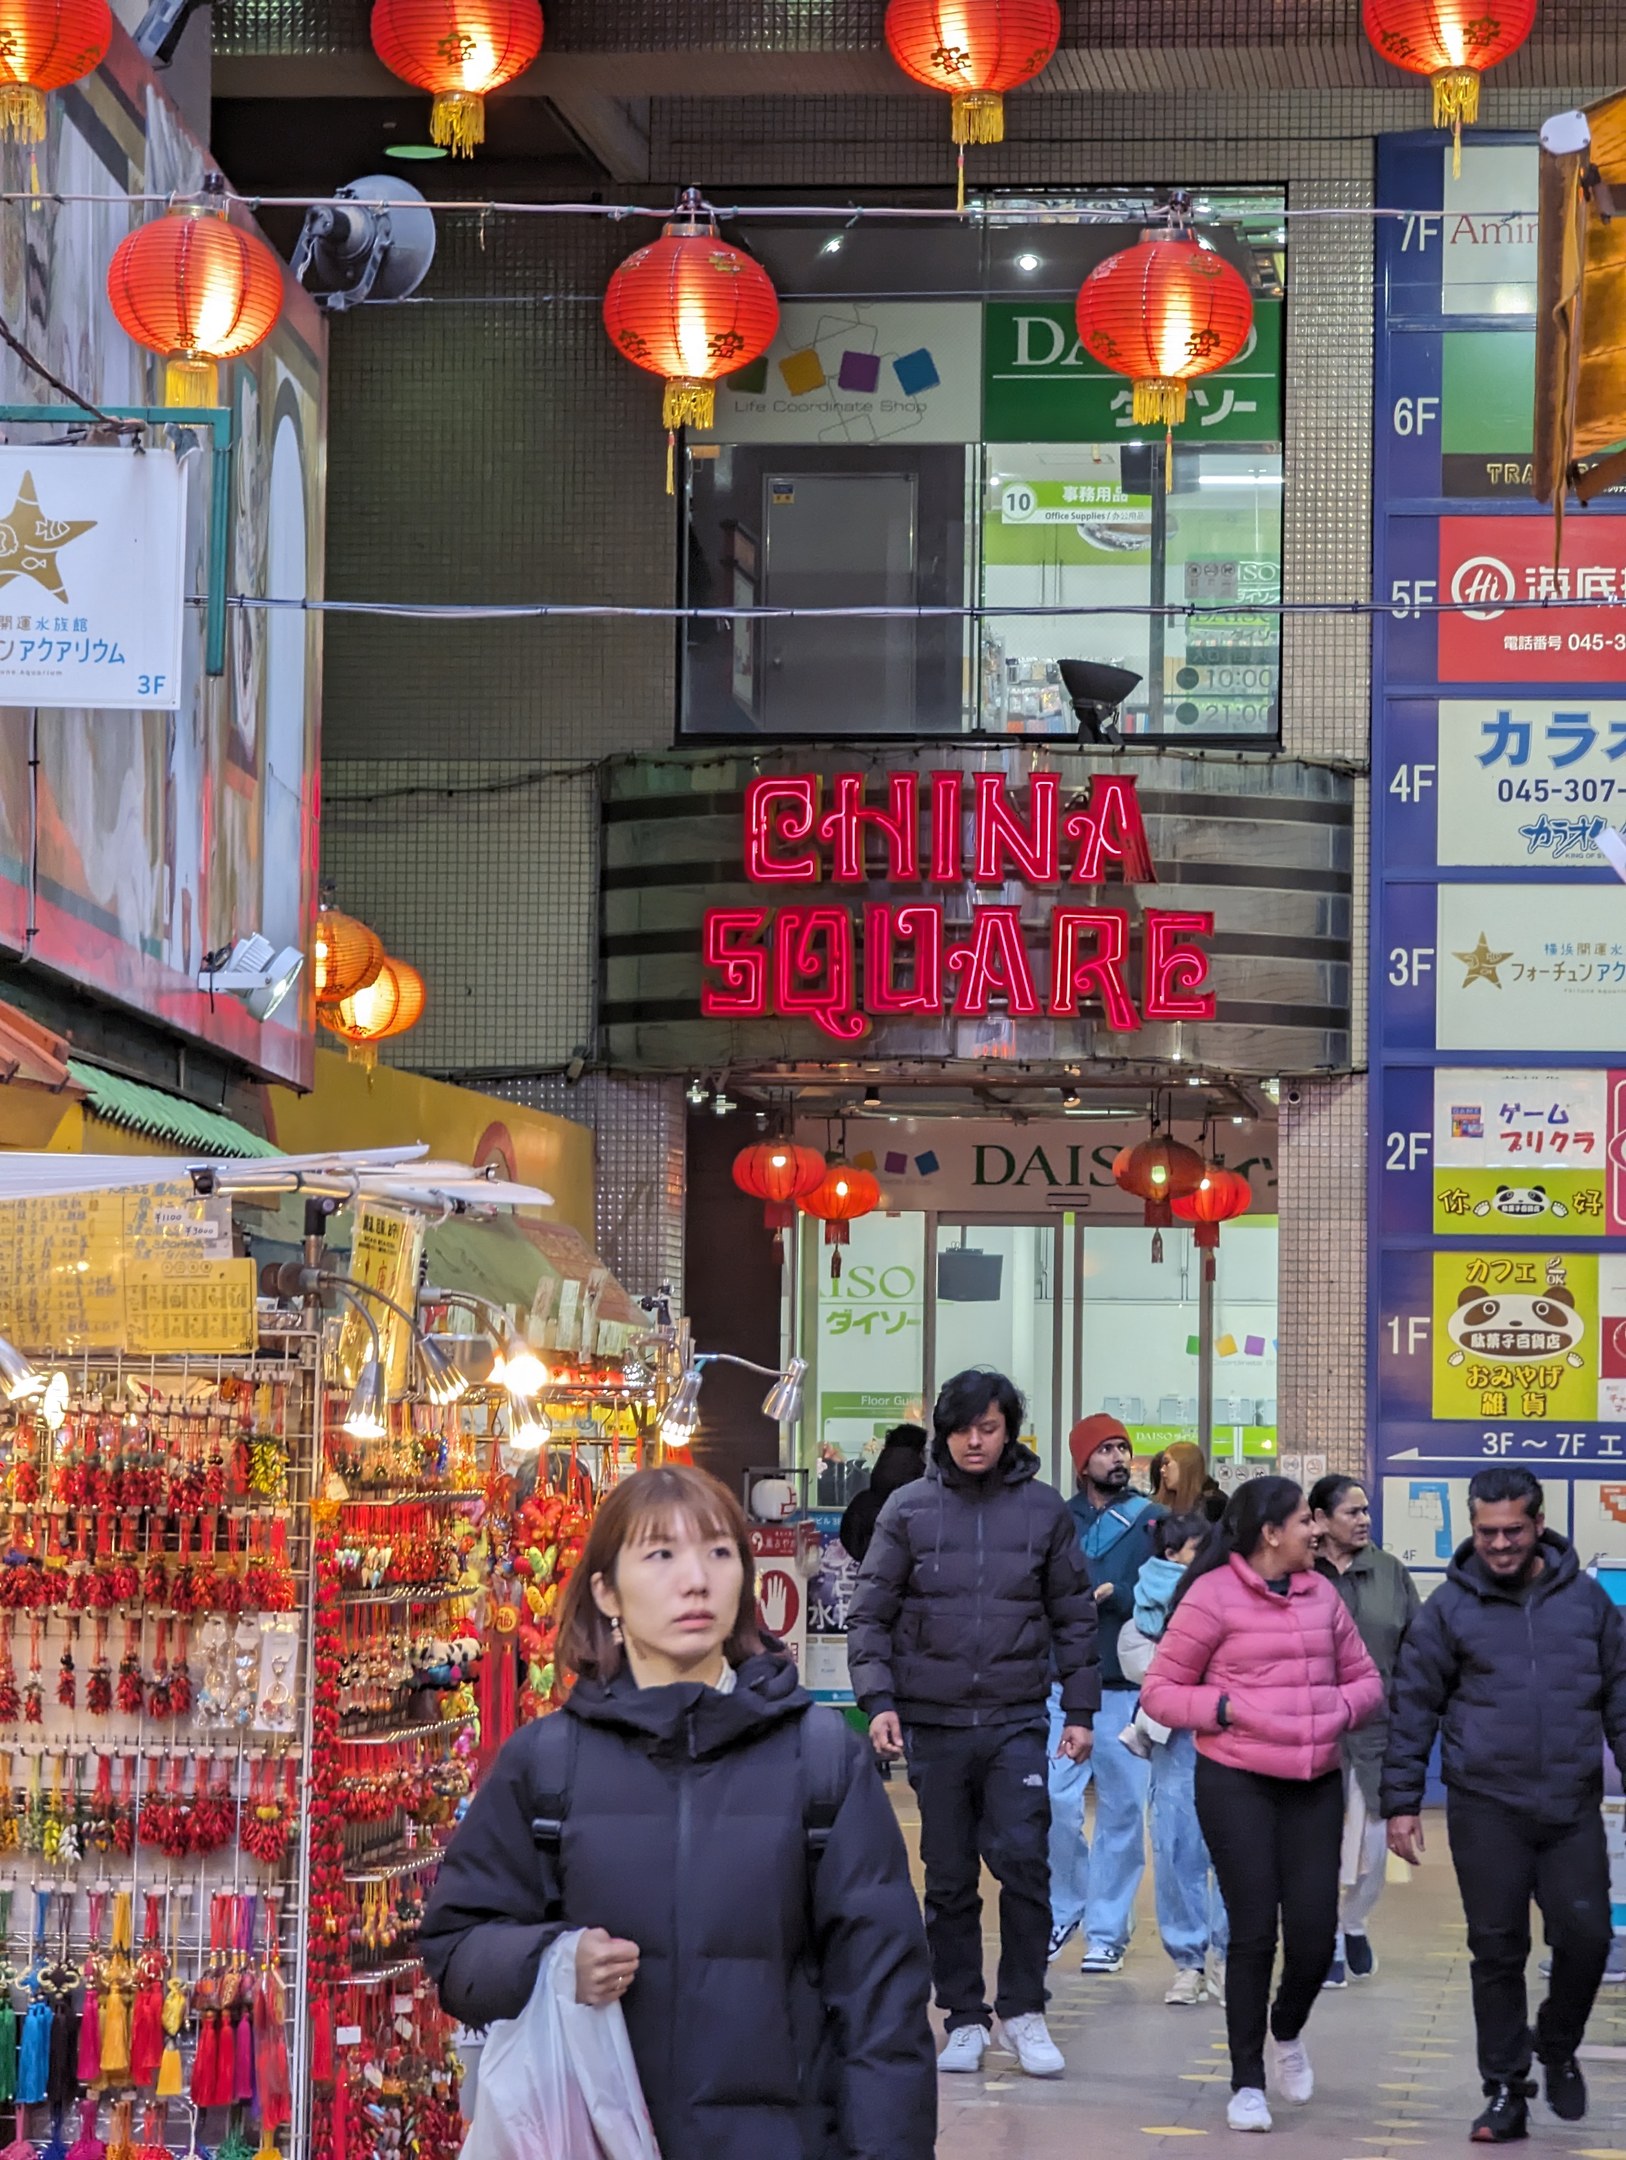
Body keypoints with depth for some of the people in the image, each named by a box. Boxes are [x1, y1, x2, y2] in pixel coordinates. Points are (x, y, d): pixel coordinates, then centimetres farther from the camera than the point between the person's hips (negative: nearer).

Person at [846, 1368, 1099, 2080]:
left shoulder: (1044, 1509, 4)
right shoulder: (909, 1509, 2)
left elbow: (1074, 1616, 10)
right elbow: (870, 1614, 3)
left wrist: (1080, 1710, 6)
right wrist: (878, 1699, -9)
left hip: (1017, 1721, 0)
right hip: (933, 1721, 0)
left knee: (1023, 1859, -10)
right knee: (949, 1877, 5)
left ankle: (1024, 2009, 3)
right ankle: (964, 2018, 14)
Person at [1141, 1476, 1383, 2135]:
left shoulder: (1320, 1593, 10)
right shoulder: (1213, 1595, -6)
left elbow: (1363, 1677, 18)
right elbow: (1160, 1691, -3)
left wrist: (1341, 1709, -2)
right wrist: (1225, 1708, -16)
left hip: (1315, 1784, 5)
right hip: (1237, 1783, -5)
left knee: (1315, 1932, 0)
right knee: (1254, 1933, -3)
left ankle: (1287, 2032, 33)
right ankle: (1247, 2082, 12)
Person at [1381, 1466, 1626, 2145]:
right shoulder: (1451, 1606, 1)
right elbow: (1413, 1706, 3)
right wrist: (1401, 1801, 1)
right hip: (1486, 1809, -1)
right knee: (1497, 1950, 2)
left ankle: (1558, 2049, 25)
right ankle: (1506, 2091, 12)